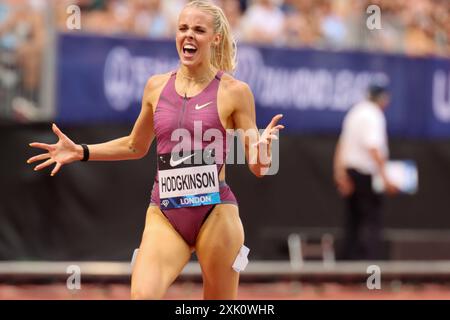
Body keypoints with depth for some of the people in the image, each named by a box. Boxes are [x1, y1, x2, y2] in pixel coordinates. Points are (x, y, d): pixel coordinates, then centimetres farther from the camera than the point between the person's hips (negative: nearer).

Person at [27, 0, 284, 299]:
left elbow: (257, 166, -1)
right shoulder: (157, 86, 9)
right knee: (142, 295, -19)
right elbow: (135, 146, 24)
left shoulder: (234, 91, -2)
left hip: (215, 213, -3)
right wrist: (80, 151, 16)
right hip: (164, 212, 3)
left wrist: (261, 152, -24)